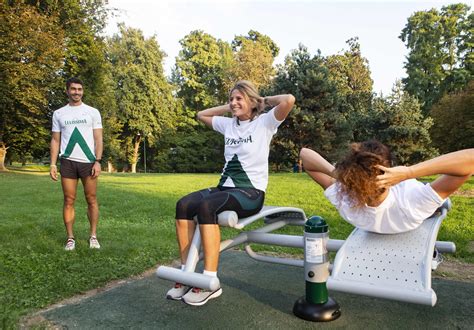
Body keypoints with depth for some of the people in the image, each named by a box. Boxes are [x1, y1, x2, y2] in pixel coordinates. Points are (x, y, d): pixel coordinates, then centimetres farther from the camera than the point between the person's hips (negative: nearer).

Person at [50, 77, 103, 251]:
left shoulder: (92, 112, 6)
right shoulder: (59, 113, 11)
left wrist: (97, 161, -8)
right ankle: (70, 238, 11)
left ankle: (93, 236, 11)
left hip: (88, 161, -1)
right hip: (68, 162, 1)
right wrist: (53, 164, 1)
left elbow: (98, 139, 2)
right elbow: (55, 140, 10)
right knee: (69, 200, 3)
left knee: (91, 200, 2)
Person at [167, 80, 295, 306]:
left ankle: (210, 282, -26)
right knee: (183, 205, -21)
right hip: (225, 187, 6)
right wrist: (228, 108, 21)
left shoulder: (264, 123, -1)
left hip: (251, 192, -6)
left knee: (205, 206, -33)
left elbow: (289, 100, -17)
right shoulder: (228, 124, 16)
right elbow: (201, 115, 31)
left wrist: (266, 100, 1)